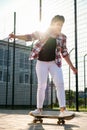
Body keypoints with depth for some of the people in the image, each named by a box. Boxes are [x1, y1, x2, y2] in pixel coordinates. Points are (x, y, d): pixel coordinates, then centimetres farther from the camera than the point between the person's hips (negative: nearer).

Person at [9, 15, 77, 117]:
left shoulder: (62, 37, 5)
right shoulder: (43, 32, 2)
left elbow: (64, 53, 9)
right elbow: (30, 37, 1)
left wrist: (72, 67, 8)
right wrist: (16, 36, -11)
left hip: (55, 63, 1)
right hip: (42, 62, -1)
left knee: (60, 84, -12)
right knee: (41, 86, 0)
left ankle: (63, 110, -12)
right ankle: (39, 109, 11)